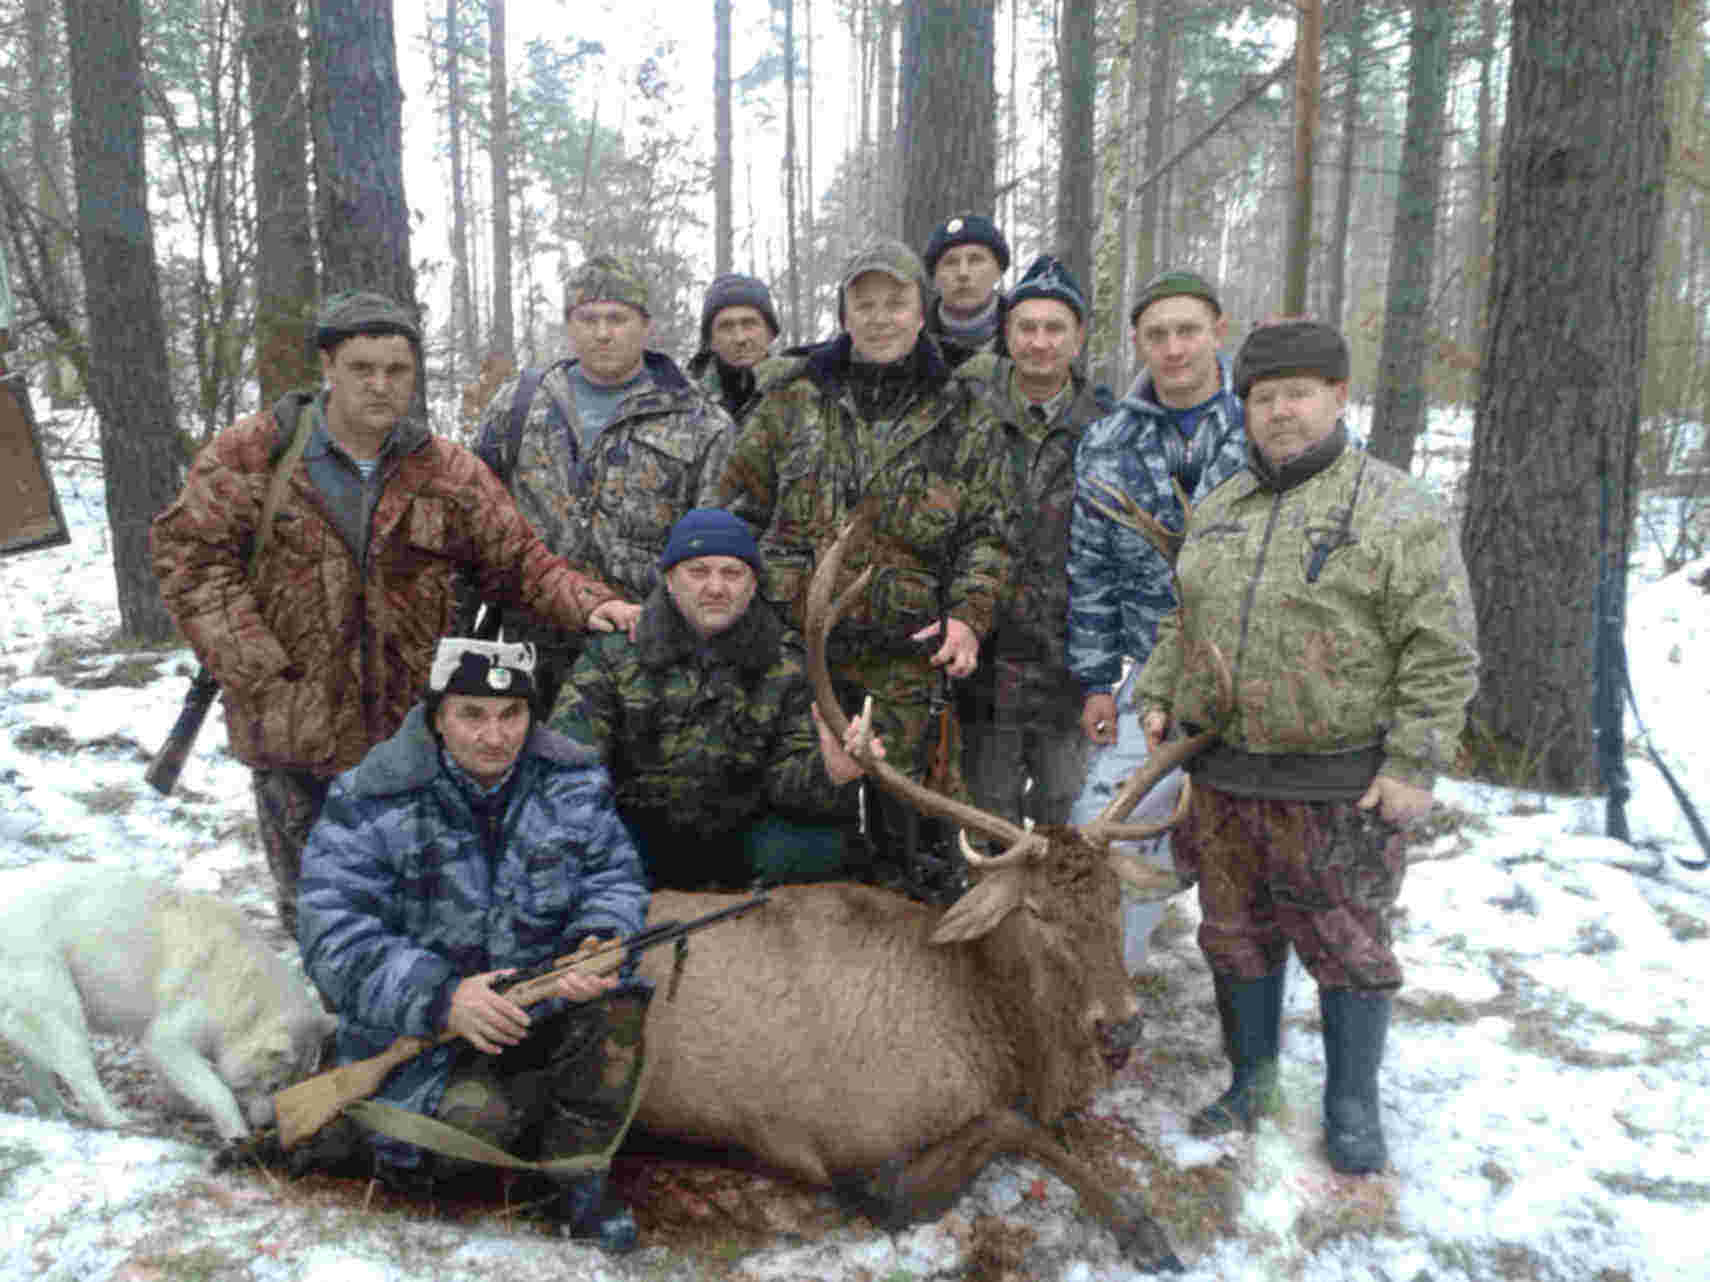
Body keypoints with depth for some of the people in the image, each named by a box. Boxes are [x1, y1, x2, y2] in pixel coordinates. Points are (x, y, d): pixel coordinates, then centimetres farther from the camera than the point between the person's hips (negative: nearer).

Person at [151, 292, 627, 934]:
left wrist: (589, 603, -14)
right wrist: (257, 673, -14)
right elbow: (190, 553, -5)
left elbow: (518, 560, 4)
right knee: (311, 908, 15)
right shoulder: (251, 454, -3)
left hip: (408, 733, 1)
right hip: (293, 733, -1)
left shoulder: (447, 472, 2)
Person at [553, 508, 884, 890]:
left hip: (740, 841, 1)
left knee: (820, 840, -26)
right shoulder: (616, 650, 0)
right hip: (638, 827, 0)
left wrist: (830, 773, -32)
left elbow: (791, 775, -8)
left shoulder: (788, 666, 2)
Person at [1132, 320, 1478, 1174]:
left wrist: (1414, 764, -14)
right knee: (1238, 936, 15)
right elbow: (1182, 622, 21)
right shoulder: (1217, 509, 11)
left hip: (1336, 788, -5)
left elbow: (1441, 653, -10)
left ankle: (1352, 1105, 26)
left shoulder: (1397, 511, -8)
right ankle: (1253, 1079, 34)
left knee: (1346, 946, 7)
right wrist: (1157, 695, 9)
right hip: (1222, 777, 6)